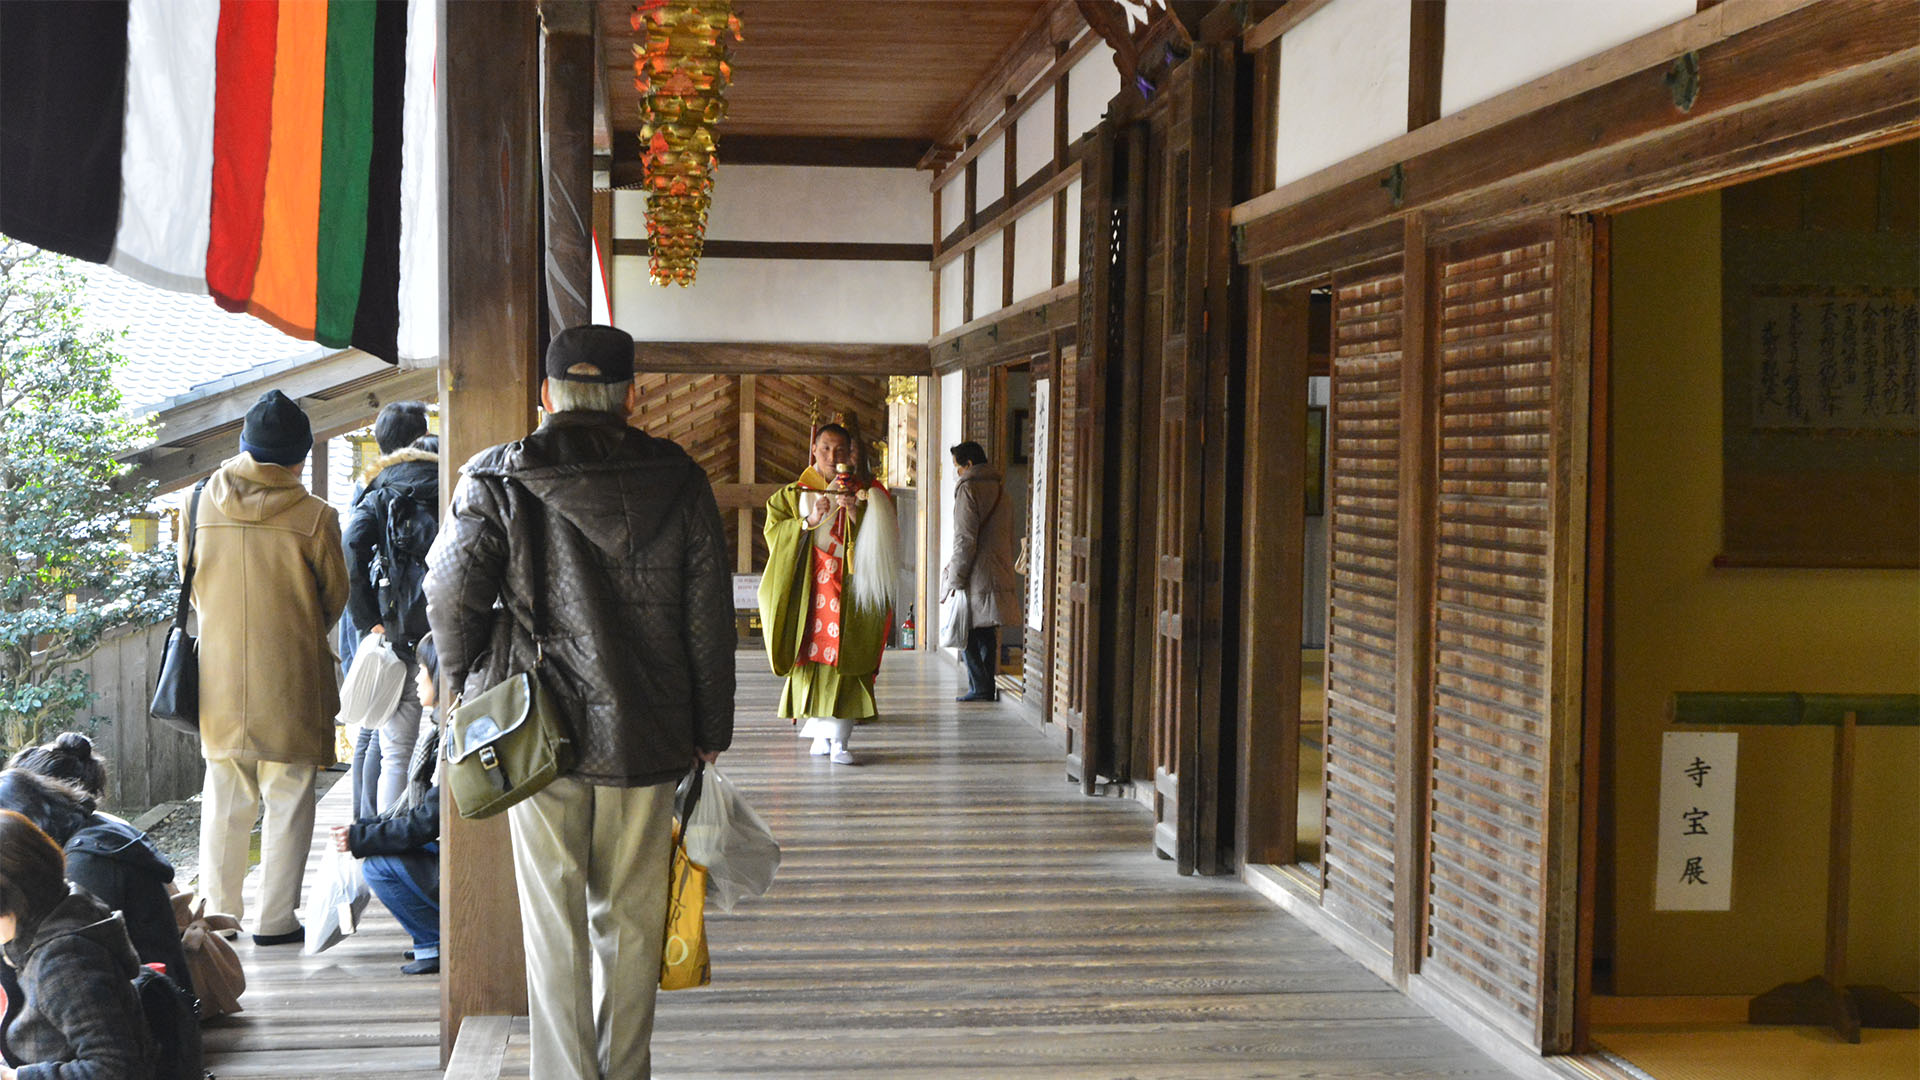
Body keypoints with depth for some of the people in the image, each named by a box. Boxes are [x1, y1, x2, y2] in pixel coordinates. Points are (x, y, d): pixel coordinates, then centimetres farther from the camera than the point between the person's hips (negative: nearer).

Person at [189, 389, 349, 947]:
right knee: (288, 801, 6)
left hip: (219, 678, 3)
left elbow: (189, 584, 9)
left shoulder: (204, 505, -3)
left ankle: (217, 913, 20)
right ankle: (275, 920, 8)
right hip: (290, 682, -3)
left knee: (225, 800, 14)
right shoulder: (314, 516, -11)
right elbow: (335, 598, 1)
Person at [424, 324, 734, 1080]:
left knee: (554, 922, 7)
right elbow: (710, 618, 2)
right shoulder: (678, 481, -1)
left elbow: (451, 597, -4)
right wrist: (710, 728, 10)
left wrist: (470, 684, 14)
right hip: (646, 734, 1)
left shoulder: (497, 481, -5)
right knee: (630, 918, 14)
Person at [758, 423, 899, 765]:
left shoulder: (866, 493, 9)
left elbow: (880, 539, 0)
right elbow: (774, 530, 1)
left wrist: (854, 514, -16)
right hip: (807, 589, 1)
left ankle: (839, 739, -11)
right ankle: (820, 730, 9)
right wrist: (808, 522, -14)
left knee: (844, 661, -8)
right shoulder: (794, 494, 12)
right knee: (812, 655, -4)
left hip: (849, 589, -1)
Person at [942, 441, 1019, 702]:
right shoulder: (999, 489, 15)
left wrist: (955, 579, -12)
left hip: (977, 576, -8)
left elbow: (965, 539, -15)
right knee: (987, 634, 12)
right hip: (998, 574, 8)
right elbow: (1009, 536, 19)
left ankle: (980, 688, -4)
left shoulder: (969, 489, -11)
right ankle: (987, 686, 14)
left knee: (967, 632, -2)